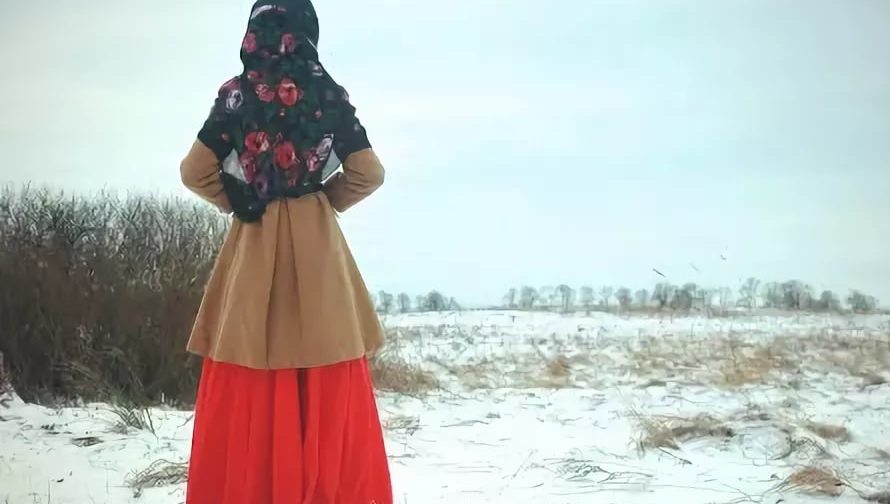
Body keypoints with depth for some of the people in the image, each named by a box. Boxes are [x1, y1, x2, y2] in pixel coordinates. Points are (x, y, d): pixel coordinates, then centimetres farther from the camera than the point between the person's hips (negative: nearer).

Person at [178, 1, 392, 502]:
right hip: (317, 242, 0)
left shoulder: (236, 94, -1)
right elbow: (368, 173, 1)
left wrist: (240, 202, 12)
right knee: (327, 386, 4)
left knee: (248, 390, 4)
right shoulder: (330, 94, 0)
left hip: (253, 244, 0)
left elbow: (196, 172, -1)